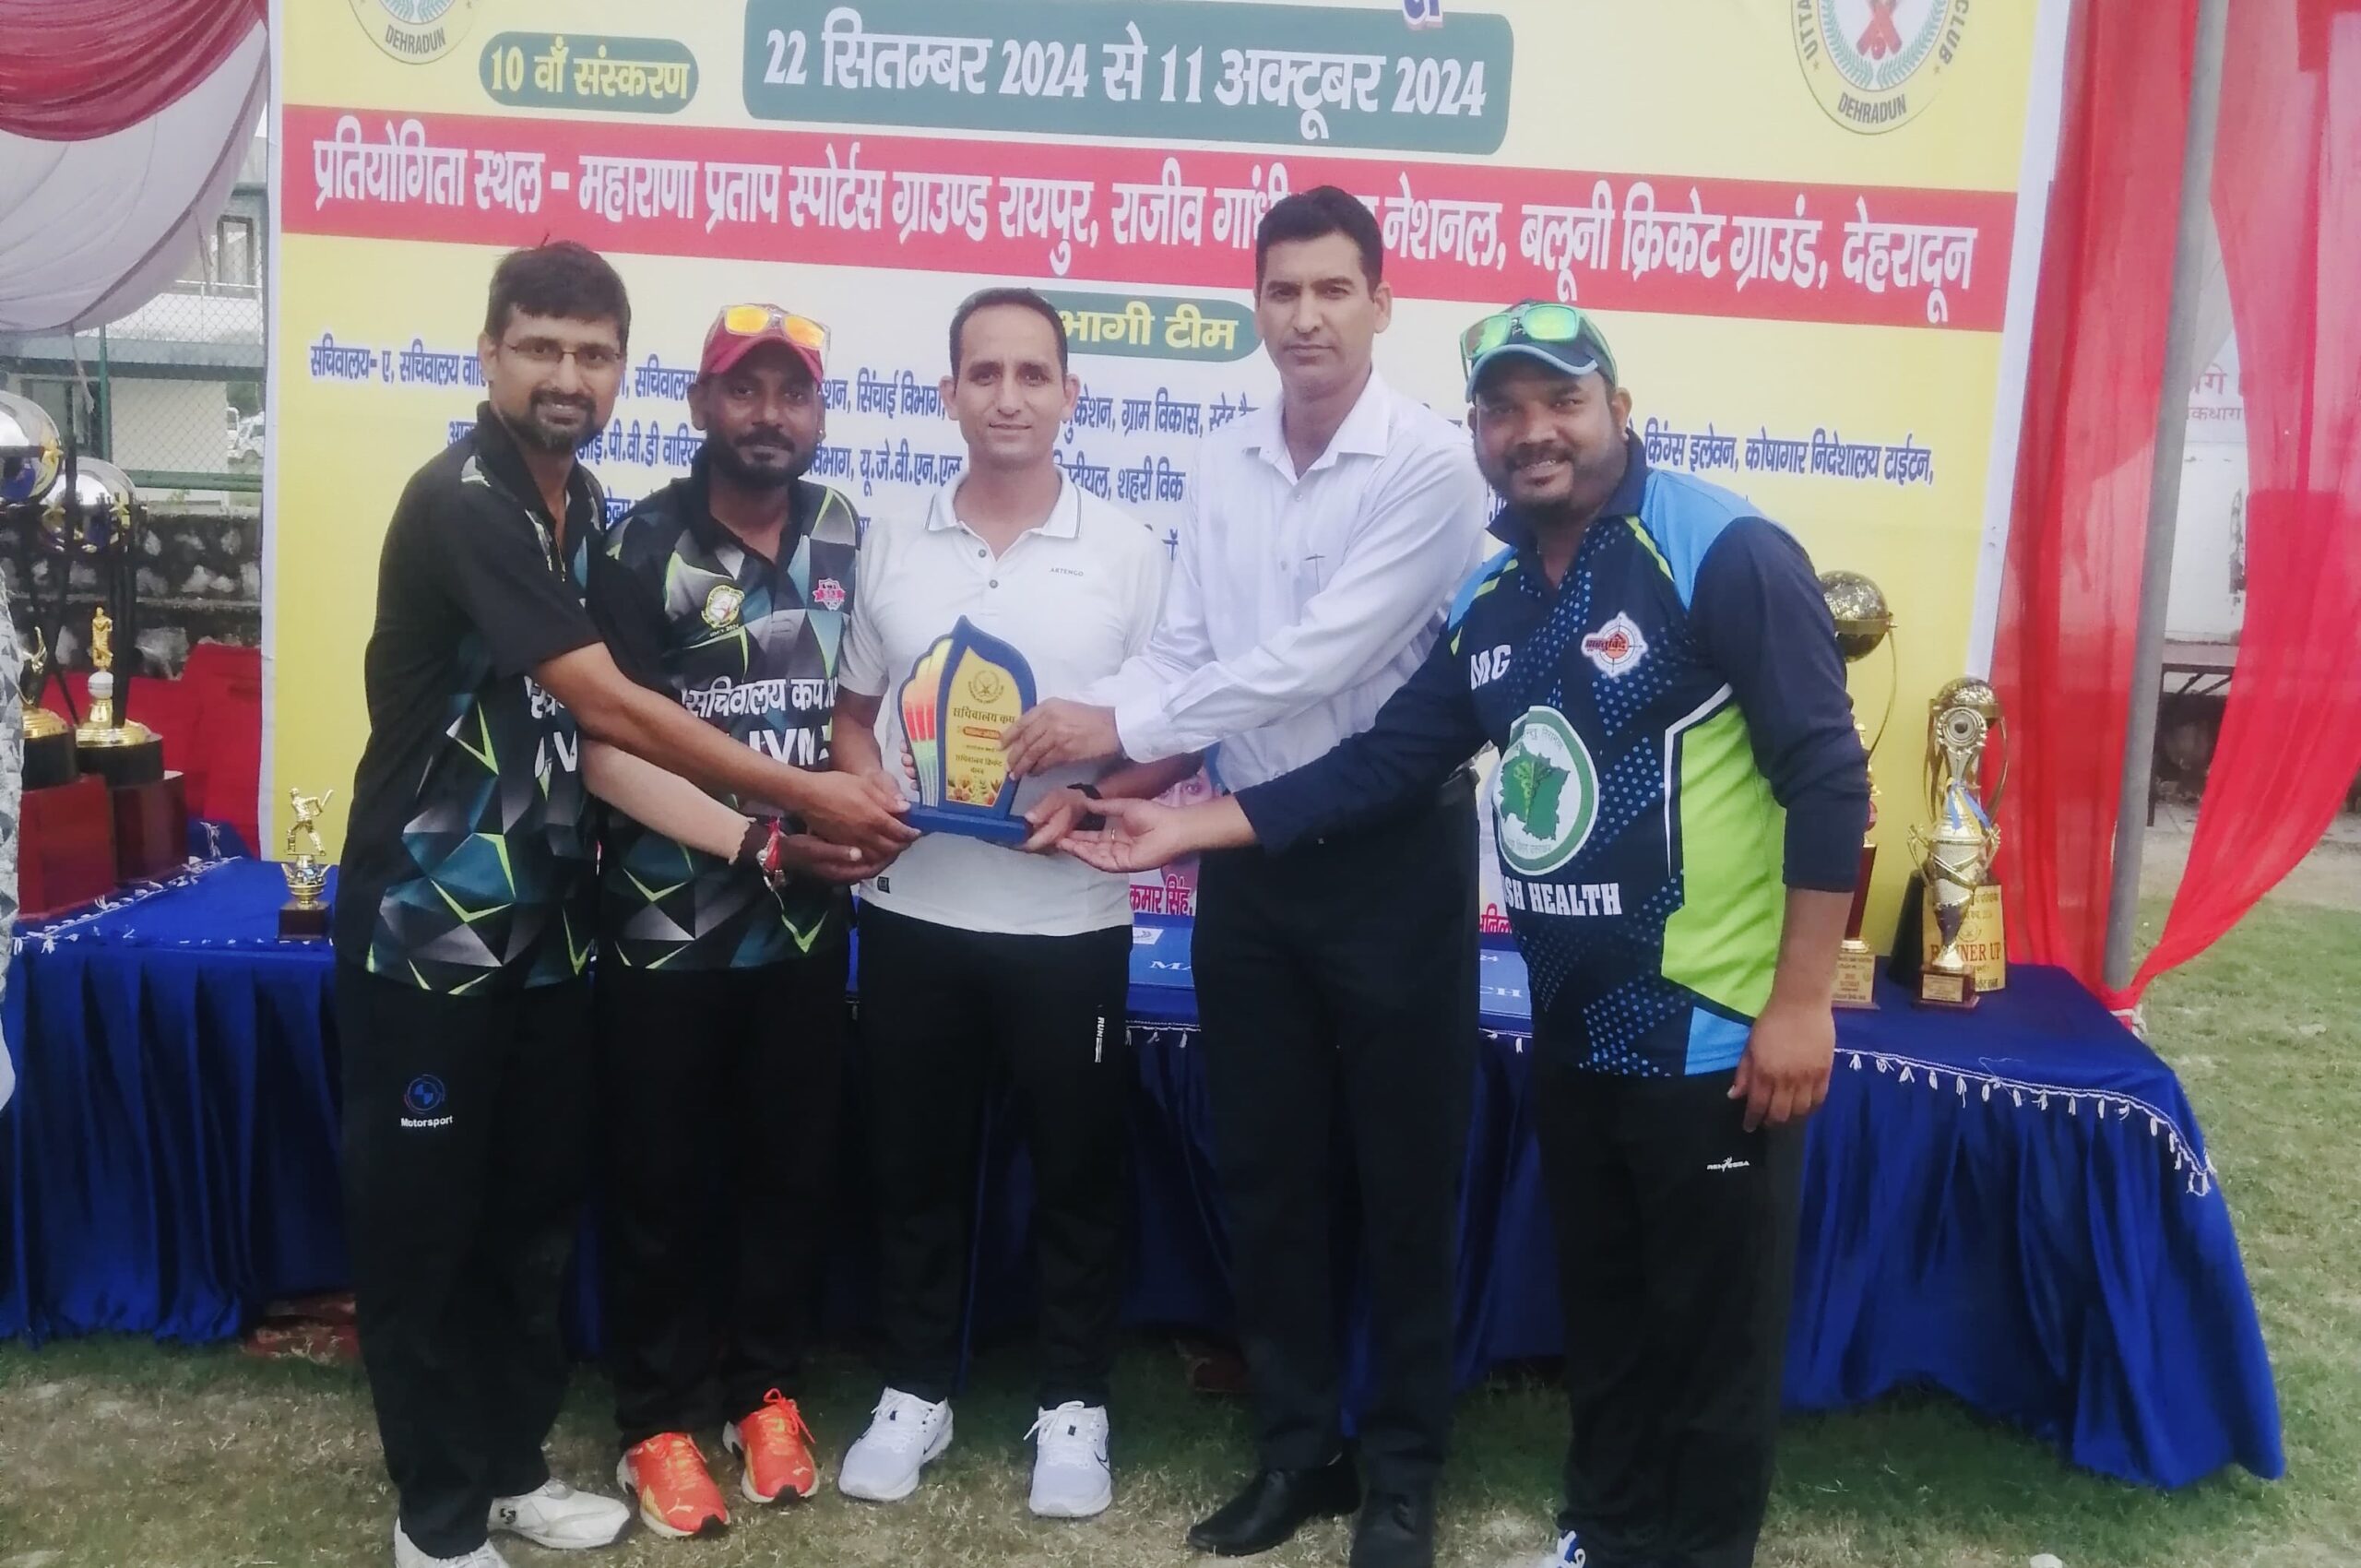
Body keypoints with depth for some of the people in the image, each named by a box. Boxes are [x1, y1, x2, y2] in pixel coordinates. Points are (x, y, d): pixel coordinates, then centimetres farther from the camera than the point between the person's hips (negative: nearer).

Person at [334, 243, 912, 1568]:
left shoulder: (590, 509, 8)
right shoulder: (458, 501, -18)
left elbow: (597, 725, 5)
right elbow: (611, 707, -23)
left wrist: (757, 834, -5)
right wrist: (806, 797, -21)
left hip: (548, 923, 8)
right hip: (429, 925, -7)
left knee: (536, 1208, 16)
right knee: (421, 1220, 7)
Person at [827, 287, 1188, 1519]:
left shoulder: (1127, 551, -1)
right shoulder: (890, 547, 6)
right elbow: (853, 710, 13)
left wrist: (1093, 800, -18)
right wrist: (865, 792, -8)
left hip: (1068, 916, -2)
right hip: (912, 909, 2)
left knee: (1077, 1169, 9)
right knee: (914, 1163, 13)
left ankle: (1072, 1405, 26)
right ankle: (916, 1390, 31)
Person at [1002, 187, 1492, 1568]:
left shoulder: (1431, 462, -13)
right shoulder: (1223, 466, 6)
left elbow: (1315, 659, -22)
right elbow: (1184, 651, 5)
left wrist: (1117, 725, -19)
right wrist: (1103, 770, -12)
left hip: (1395, 852, -5)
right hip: (1252, 849, 6)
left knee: (1405, 1173, 8)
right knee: (1266, 1167, 13)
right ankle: (1297, 1445, 31)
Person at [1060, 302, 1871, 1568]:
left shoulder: (1723, 555, -14)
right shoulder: (1490, 599, 8)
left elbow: (1827, 777, -16)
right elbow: (1382, 764, 9)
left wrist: (1800, 1000, -17)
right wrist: (1190, 828, 5)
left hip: (1713, 1031, -7)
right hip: (1572, 1026, 7)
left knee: (1713, 1330, 10)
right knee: (1598, 1310, 21)